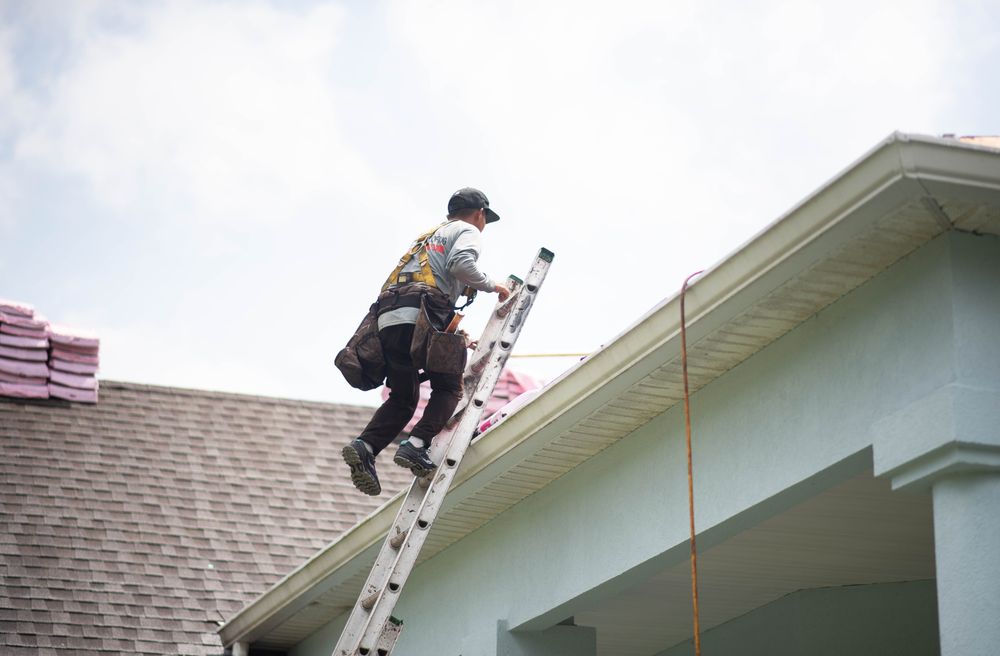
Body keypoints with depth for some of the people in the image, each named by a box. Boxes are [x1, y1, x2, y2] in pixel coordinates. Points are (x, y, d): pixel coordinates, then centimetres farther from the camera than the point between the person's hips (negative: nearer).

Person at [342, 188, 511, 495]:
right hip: (419, 316, -7)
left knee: (402, 399, 11)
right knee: (449, 388, 5)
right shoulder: (468, 231, 14)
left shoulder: (428, 236, 39)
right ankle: (416, 446, -16)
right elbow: (460, 263, -9)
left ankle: (364, 446, -12)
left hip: (388, 318, 7)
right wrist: (491, 285, 7)